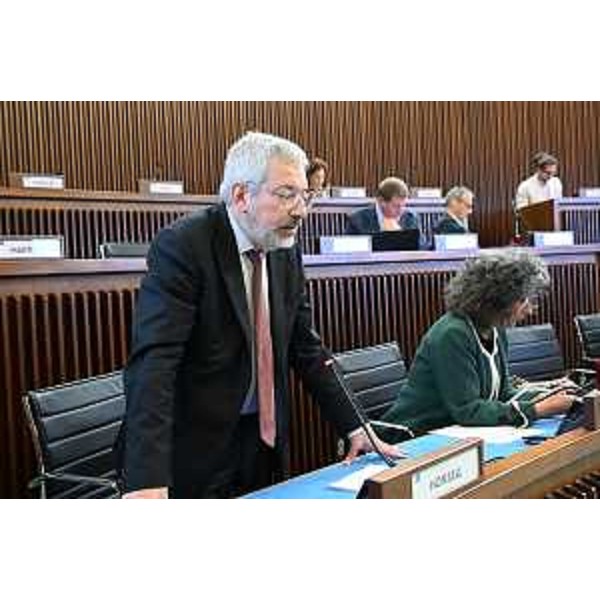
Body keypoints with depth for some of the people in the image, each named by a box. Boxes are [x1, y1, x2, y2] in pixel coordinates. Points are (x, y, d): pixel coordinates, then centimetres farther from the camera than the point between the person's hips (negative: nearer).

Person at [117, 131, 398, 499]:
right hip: (193, 451, -6)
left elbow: (307, 350, 10)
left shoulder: (286, 253, 3)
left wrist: (353, 428, 5)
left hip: (264, 440, 6)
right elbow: (153, 361, -26)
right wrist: (147, 479, -34)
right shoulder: (182, 246, -17)